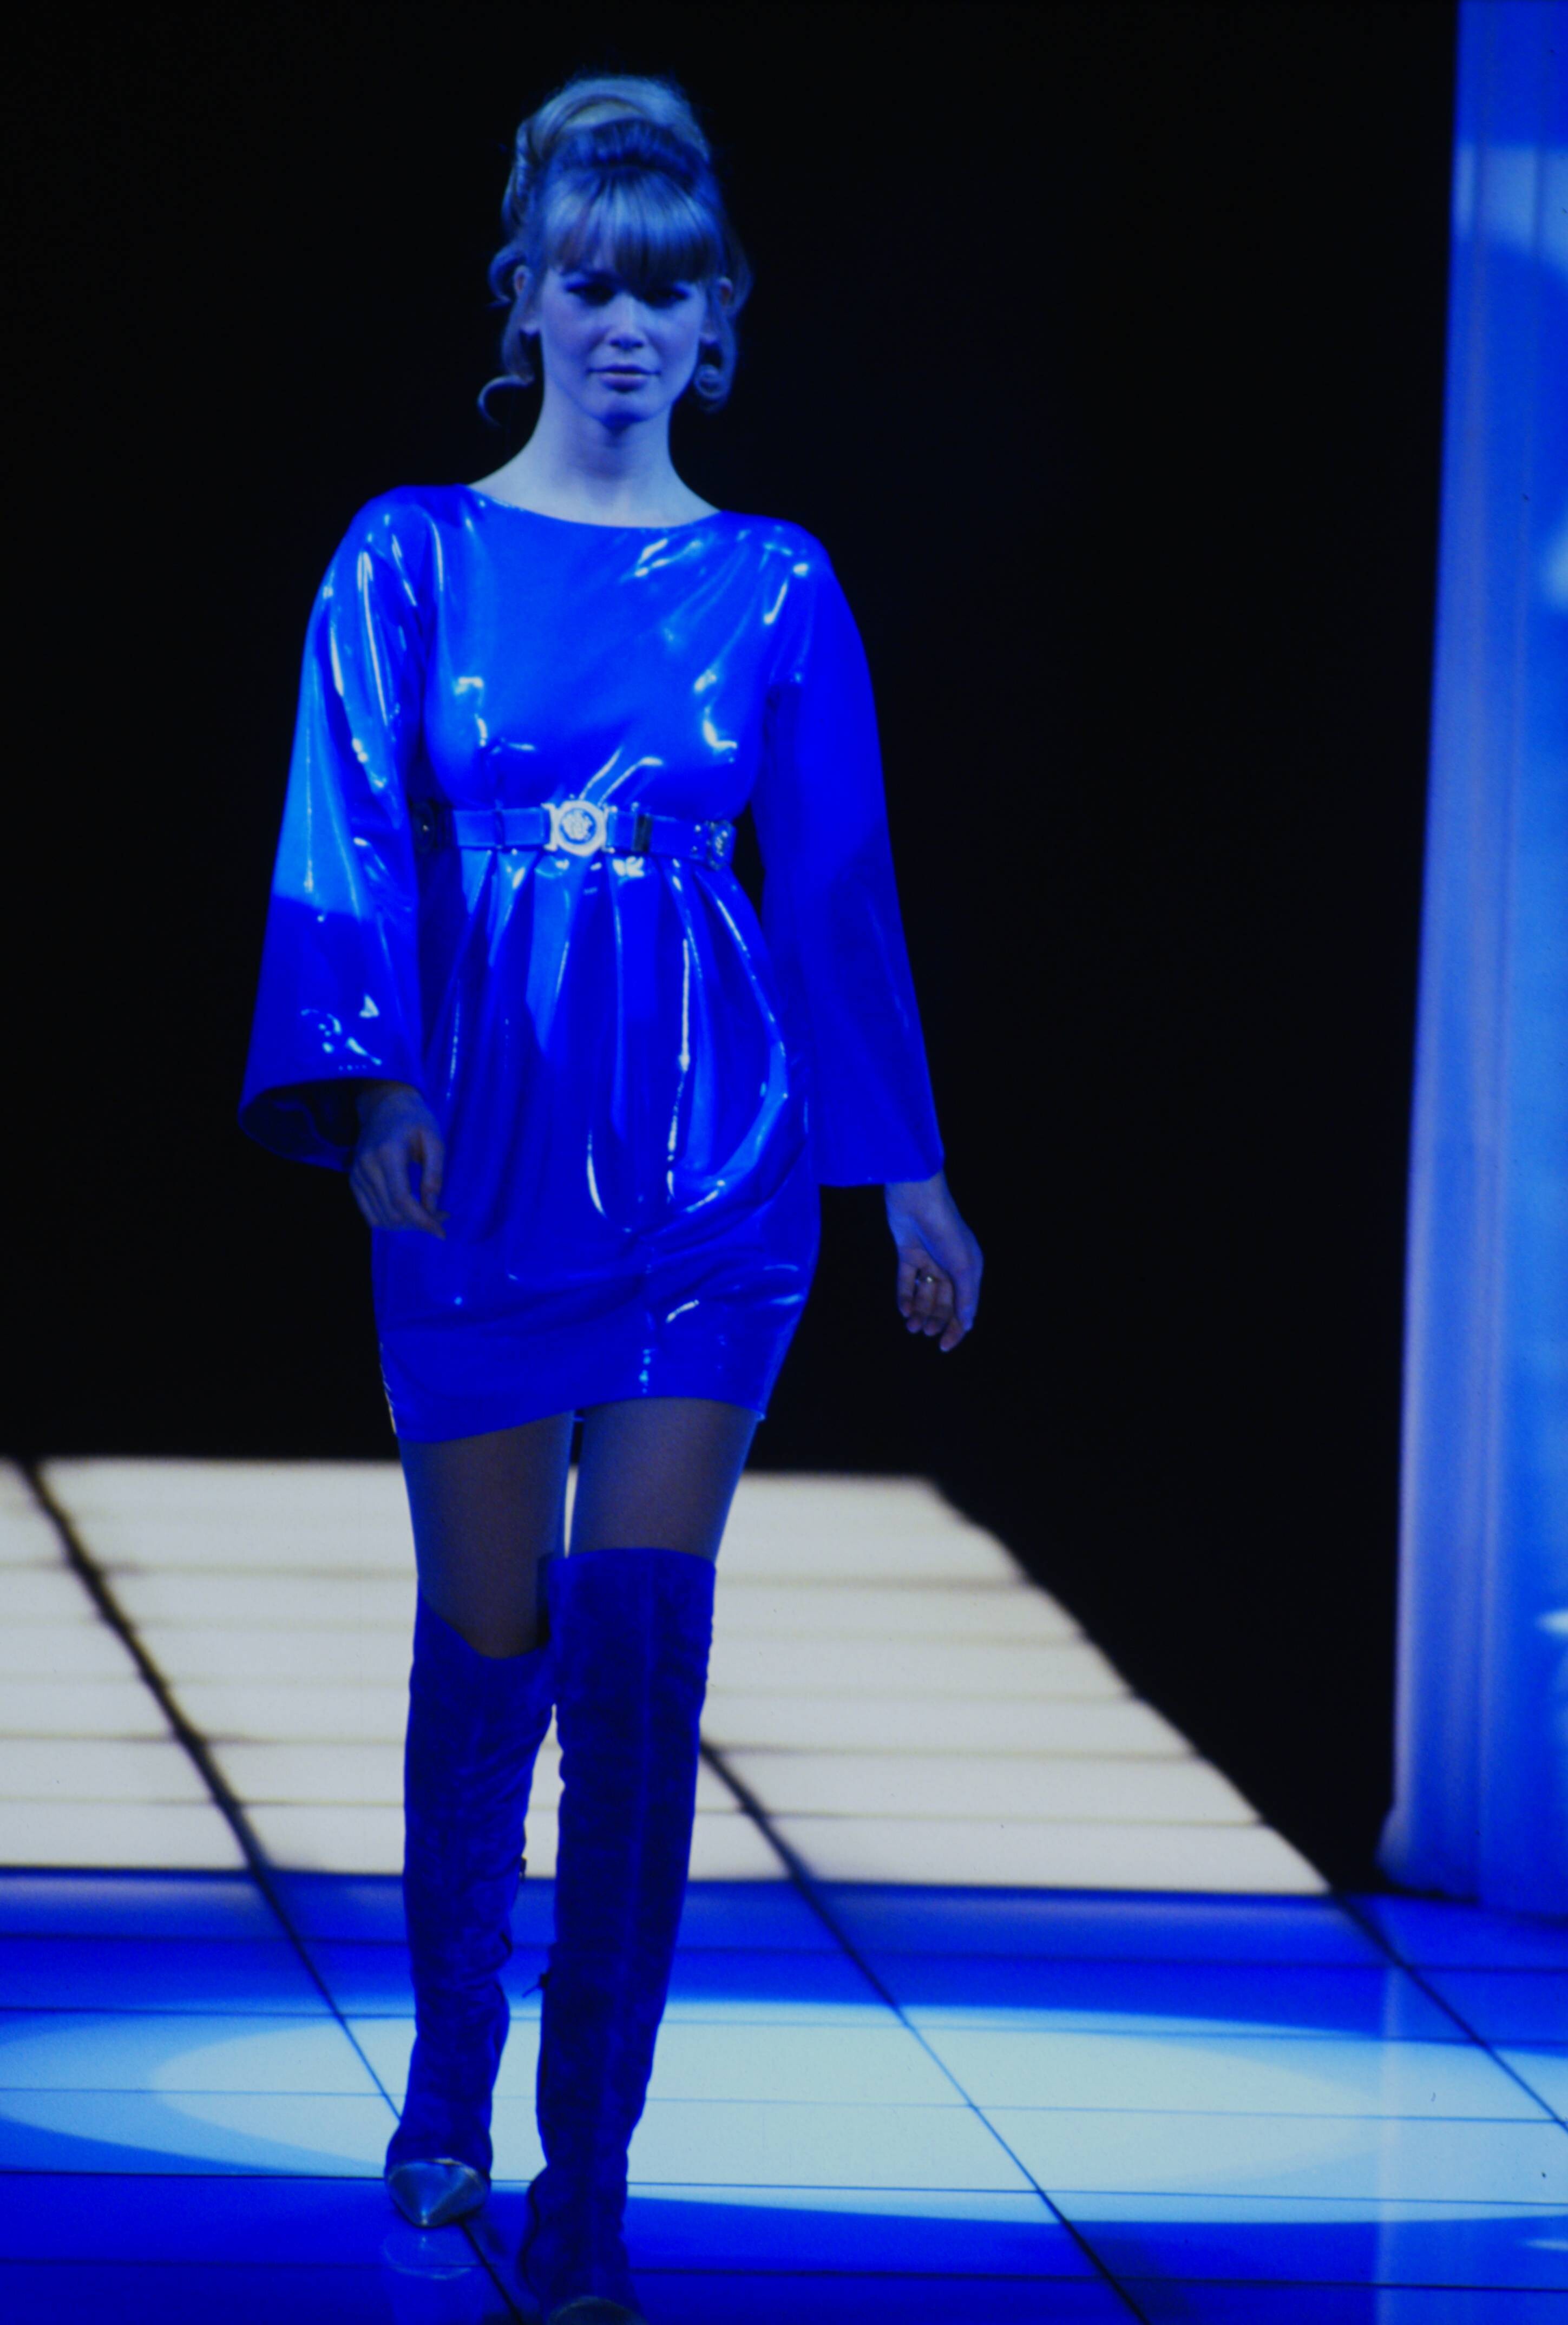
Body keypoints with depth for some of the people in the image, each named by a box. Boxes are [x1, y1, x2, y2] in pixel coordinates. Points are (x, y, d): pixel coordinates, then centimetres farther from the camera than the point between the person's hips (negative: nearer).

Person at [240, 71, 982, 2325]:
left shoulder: (774, 588, 7)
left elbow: (838, 887, 11)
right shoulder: (411, 557, 3)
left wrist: (909, 1168, 11)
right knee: (490, 1640, 7)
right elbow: (349, 838, -7)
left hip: (712, 1168, 0)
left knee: (640, 1654, -9)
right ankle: (451, 2095, 30)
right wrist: (373, 1081, -23)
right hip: (478, 1160, 0)